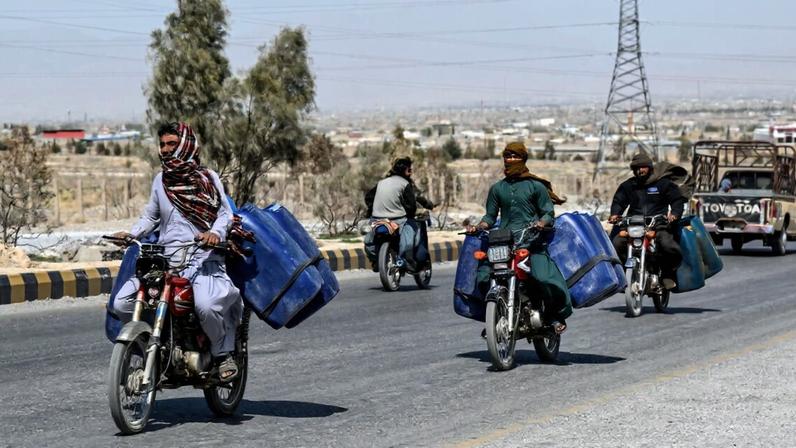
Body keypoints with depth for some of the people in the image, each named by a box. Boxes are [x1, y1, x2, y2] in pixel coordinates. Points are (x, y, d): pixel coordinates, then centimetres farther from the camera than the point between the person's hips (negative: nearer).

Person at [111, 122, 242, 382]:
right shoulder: (161, 180, 19)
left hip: (203, 257, -5)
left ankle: (223, 353, -8)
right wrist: (132, 234, 5)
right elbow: (151, 216, 25)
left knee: (206, 305, -36)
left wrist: (216, 233, -17)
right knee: (122, 304, -13)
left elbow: (225, 213, 4)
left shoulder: (208, 178, 7)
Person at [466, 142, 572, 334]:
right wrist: (478, 227, 0)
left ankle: (555, 315, -1)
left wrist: (542, 223, -16)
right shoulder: (497, 188, 21)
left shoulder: (536, 186, 10)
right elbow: (491, 215, 20)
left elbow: (549, 213, 6)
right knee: (483, 278, -15)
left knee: (544, 278, -25)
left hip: (531, 241, -4)